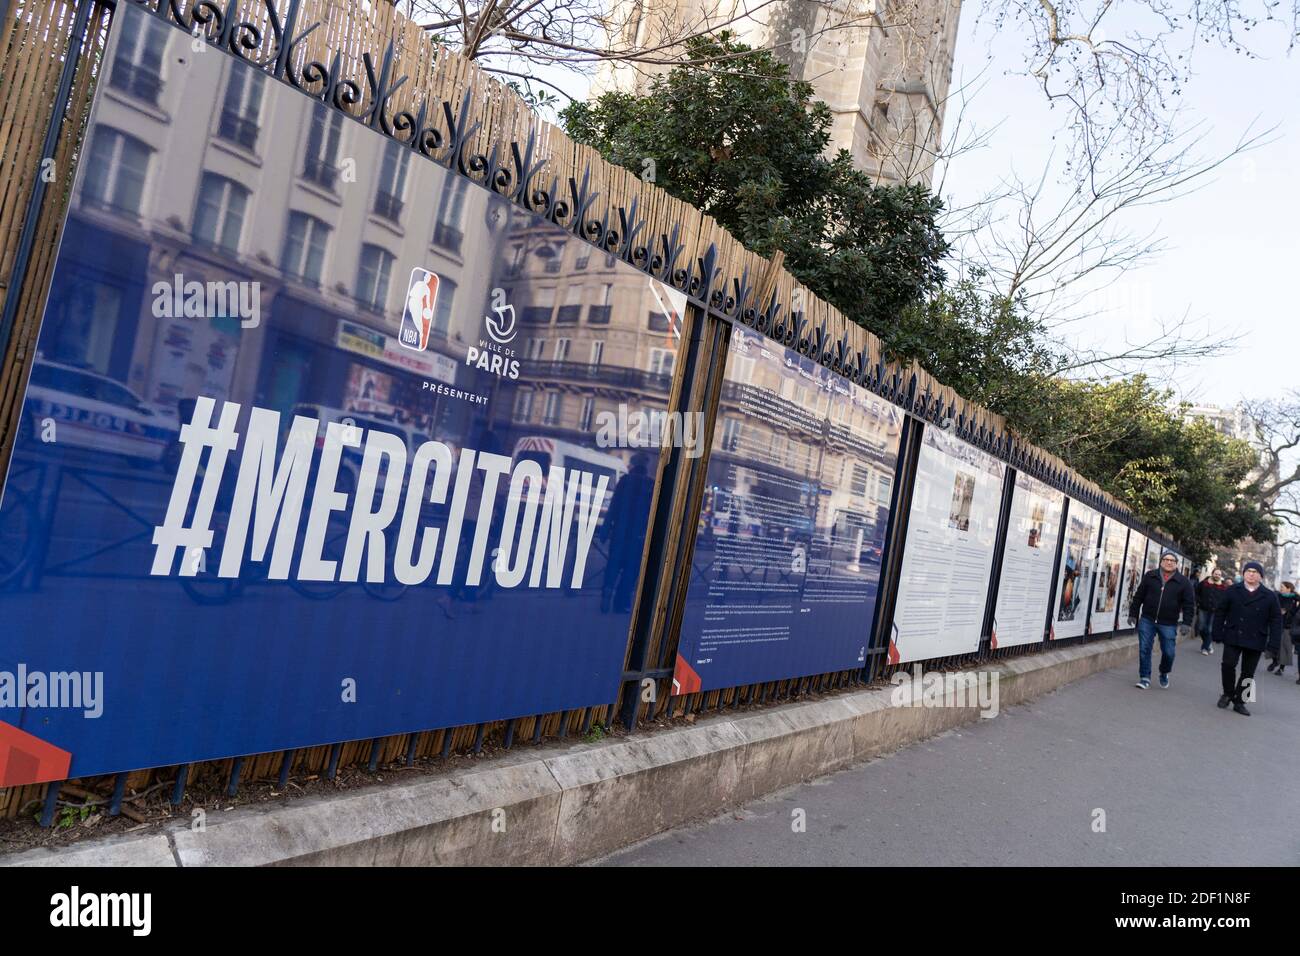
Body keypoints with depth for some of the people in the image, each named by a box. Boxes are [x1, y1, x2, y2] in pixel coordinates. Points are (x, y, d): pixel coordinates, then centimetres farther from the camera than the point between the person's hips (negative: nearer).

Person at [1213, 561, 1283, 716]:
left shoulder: (1270, 596, 1)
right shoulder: (1233, 591, 2)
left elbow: (1276, 620, 1)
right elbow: (1220, 613, 4)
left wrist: (1273, 643, -6)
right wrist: (1218, 634, -2)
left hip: (1256, 641, 0)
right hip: (1233, 638, 0)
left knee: (1248, 673, 6)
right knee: (1228, 665, -9)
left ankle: (1239, 701, 17)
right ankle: (1228, 694, 13)